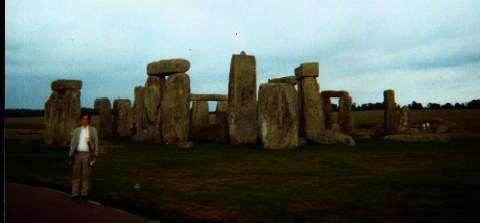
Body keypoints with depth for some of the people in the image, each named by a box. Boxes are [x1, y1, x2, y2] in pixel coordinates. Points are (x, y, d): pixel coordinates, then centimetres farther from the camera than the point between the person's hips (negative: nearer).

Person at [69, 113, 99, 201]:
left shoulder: (93, 130, 6)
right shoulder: (76, 130, 13)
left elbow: (96, 143, 3)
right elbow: (72, 143, 12)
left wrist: (95, 155, -5)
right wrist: (71, 155, 3)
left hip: (88, 154, -2)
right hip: (78, 154, 2)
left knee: (86, 175, 2)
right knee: (76, 174, 1)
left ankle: (84, 194, 9)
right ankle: (75, 194, 5)